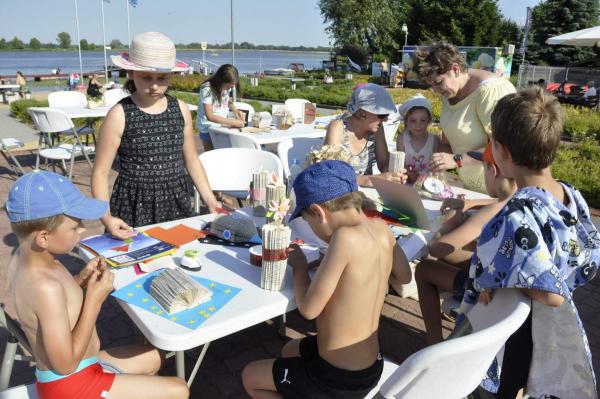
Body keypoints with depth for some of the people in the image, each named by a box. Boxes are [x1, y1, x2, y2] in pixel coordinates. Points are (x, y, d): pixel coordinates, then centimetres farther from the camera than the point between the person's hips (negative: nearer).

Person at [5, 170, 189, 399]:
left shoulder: (27, 256, -4)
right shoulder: (45, 286, -33)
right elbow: (66, 363, -28)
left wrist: (81, 279, -3)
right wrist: (94, 300, -24)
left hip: (76, 371, 9)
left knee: (154, 358, 27)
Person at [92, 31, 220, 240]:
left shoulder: (180, 109, 2)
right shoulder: (119, 115, -9)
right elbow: (100, 172, -6)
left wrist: (210, 200, 4)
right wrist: (106, 216, -20)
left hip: (177, 203, 3)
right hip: (135, 208, -3)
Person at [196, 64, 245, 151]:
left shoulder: (227, 86, -4)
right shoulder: (207, 89, -21)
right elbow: (210, 116, -26)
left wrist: (235, 111, -4)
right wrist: (233, 122, -30)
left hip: (222, 125, 5)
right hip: (209, 128, -5)